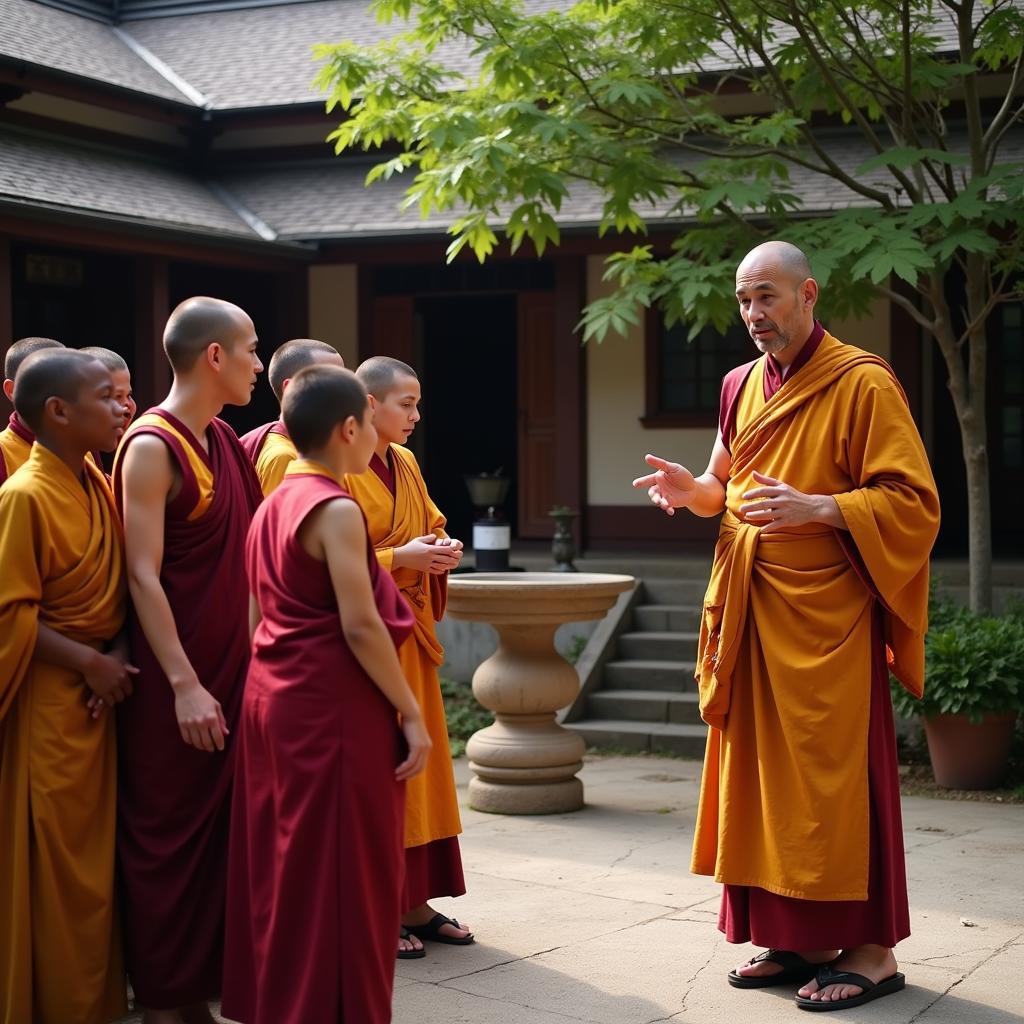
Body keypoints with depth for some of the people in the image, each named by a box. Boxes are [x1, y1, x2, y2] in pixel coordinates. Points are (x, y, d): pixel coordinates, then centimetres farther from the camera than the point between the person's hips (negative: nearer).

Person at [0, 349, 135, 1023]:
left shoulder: (101, 488, 8)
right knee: (55, 861, 0)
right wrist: (88, 661, -17)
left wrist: (120, 651, -2)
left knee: (98, 855, 14)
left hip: (102, 692, 8)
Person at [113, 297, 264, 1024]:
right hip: (179, 679, -8)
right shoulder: (151, 448, -13)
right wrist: (184, 685, -22)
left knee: (221, 829, 12)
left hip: (233, 666, 8)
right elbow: (143, 577, -17)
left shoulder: (225, 441, 11)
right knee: (169, 834, 1)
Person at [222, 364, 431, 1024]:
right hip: (334, 706, -9)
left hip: (272, 698, 9)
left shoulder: (272, 506, 12)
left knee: (283, 864, 15)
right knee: (345, 872, -1)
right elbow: (360, 626, -19)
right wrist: (410, 714, -14)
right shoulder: (337, 509, -14)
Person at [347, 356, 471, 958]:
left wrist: (442, 549, 2)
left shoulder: (406, 464, 11)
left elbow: (430, 525, 24)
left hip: (410, 634, 8)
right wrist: (400, 559, -21)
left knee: (417, 766, 10)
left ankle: (414, 902, 18)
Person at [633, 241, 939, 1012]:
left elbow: (914, 502, -14)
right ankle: (800, 938, 18)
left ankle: (871, 949, 5)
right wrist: (698, 490, 0)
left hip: (826, 619, -7)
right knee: (764, 775, 9)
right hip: (755, 617, 7)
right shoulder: (742, 387, 11)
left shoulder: (863, 384, -10)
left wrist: (816, 507, -26)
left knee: (834, 777, -5)